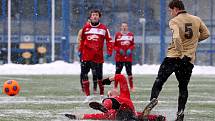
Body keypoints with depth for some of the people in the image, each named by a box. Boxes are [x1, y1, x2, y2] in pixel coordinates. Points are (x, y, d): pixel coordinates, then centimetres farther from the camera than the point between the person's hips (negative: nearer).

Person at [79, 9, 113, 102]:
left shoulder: (103, 28, 3)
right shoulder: (86, 27, 8)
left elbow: (109, 40, 5)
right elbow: (82, 40, 17)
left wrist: (109, 51, -5)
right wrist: (80, 50, 15)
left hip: (98, 56, -2)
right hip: (86, 55, 2)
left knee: (99, 75, 2)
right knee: (84, 75, -3)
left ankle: (102, 94, 16)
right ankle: (87, 95, 4)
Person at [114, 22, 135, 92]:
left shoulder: (131, 35, 5)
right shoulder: (117, 35, 1)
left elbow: (132, 45, 12)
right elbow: (114, 45, 4)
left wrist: (130, 49, -8)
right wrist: (119, 50, -13)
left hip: (128, 57, 1)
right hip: (119, 57, -1)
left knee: (129, 72, 3)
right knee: (118, 72, 0)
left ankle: (131, 87, 11)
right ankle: (115, 87, 8)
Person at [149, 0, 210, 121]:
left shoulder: (174, 21, -6)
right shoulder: (196, 20, 8)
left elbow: (176, 37, -22)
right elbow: (206, 34, 14)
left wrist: (181, 52, -17)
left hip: (173, 57, -4)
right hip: (189, 60, 4)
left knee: (159, 81, 3)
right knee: (183, 87, 12)